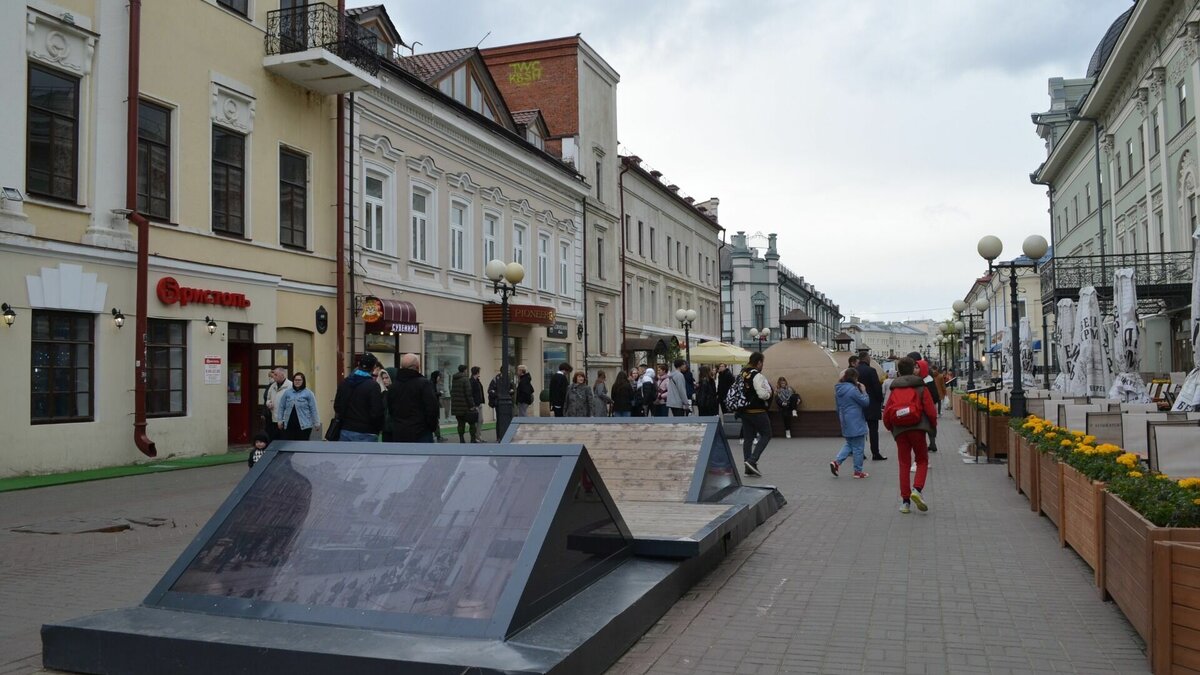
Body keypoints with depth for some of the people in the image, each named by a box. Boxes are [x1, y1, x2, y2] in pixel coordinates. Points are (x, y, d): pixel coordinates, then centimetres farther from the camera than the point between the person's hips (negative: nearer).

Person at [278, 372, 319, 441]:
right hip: (289, 425, 3)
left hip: (304, 425, -2)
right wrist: (280, 420, 8)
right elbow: (282, 407, 11)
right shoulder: (287, 392, 9)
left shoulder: (308, 393, 0)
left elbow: (313, 409, -2)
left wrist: (316, 423, -3)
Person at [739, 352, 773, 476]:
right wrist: (769, 393, -4)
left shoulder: (742, 374, 9)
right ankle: (752, 460, -9)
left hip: (744, 411, 8)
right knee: (766, 435, 4)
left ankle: (749, 468, 13)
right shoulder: (758, 375, -17)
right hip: (757, 411, -8)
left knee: (748, 438, 10)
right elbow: (762, 394, -24)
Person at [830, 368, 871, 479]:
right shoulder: (853, 389, -21)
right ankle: (858, 471, 12)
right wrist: (863, 391, -2)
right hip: (856, 423, -8)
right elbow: (865, 402, -13)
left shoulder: (839, 389, 6)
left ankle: (836, 462, 5)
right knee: (858, 448, 4)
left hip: (845, 422, 8)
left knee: (849, 444, 21)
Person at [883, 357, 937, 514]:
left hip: (899, 430, 2)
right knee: (922, 461, 12)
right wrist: (933, 426, 13)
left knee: (904, 464, 7)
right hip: (917, 429, -2)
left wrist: (891, 428, 23)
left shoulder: (894, 390, 11)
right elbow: (930, 410, -3)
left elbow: (886, 414, 7)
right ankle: (917, 489, -12)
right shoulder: (921, 387, 3)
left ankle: (905, 501, 4)